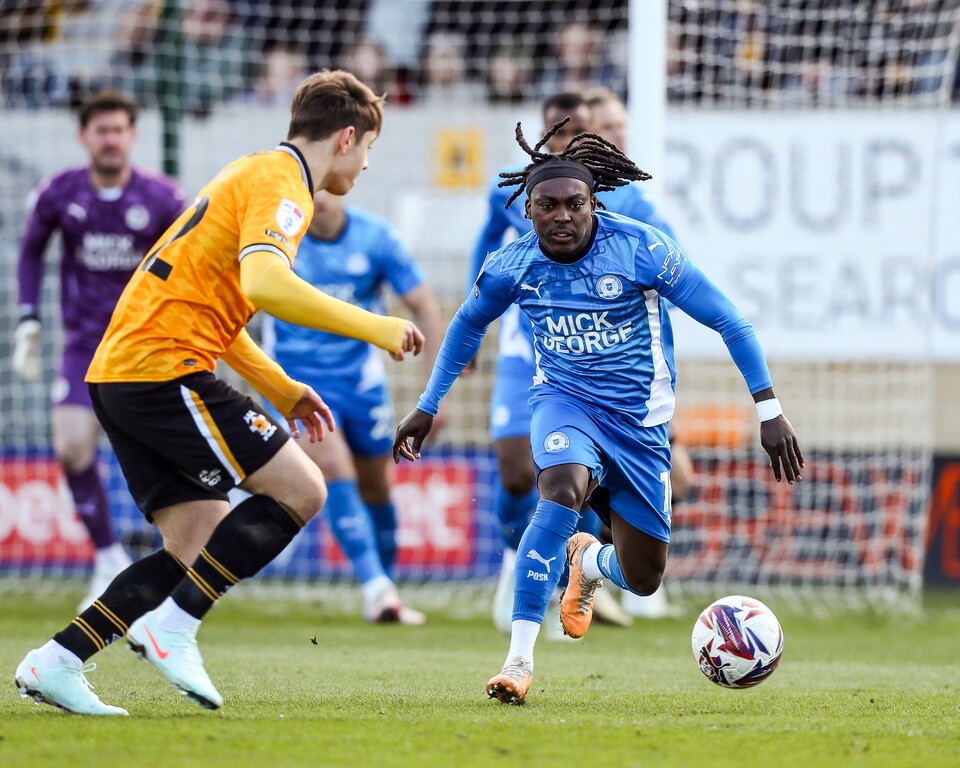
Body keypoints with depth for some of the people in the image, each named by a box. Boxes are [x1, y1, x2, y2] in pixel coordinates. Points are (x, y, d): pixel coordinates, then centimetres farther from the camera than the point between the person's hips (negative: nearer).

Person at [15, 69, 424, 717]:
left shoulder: (255, 175, 25)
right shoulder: (280, 182, -8)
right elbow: (265, 284, -26)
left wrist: (281, 389, 29)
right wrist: (373, 328, -18)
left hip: (119, 377, 10)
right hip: (164, 367, -10)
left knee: (203, 549, 6)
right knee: (301, 490, -10)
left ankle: (56, 663, 2)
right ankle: (172, 627, -10)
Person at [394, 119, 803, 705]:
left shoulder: (640, 248, -17)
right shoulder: (512, 266, -9)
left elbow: (727, 320, -11)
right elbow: (469, 324, 14)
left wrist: (770, 410, -14)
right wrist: (427, 407, 17)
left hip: (639, 415, 0)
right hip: (563, 399, 0)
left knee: (643, 580, 4)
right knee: (562, 492, -35)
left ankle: (588, 560, 43)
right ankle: (520, 658, -33)